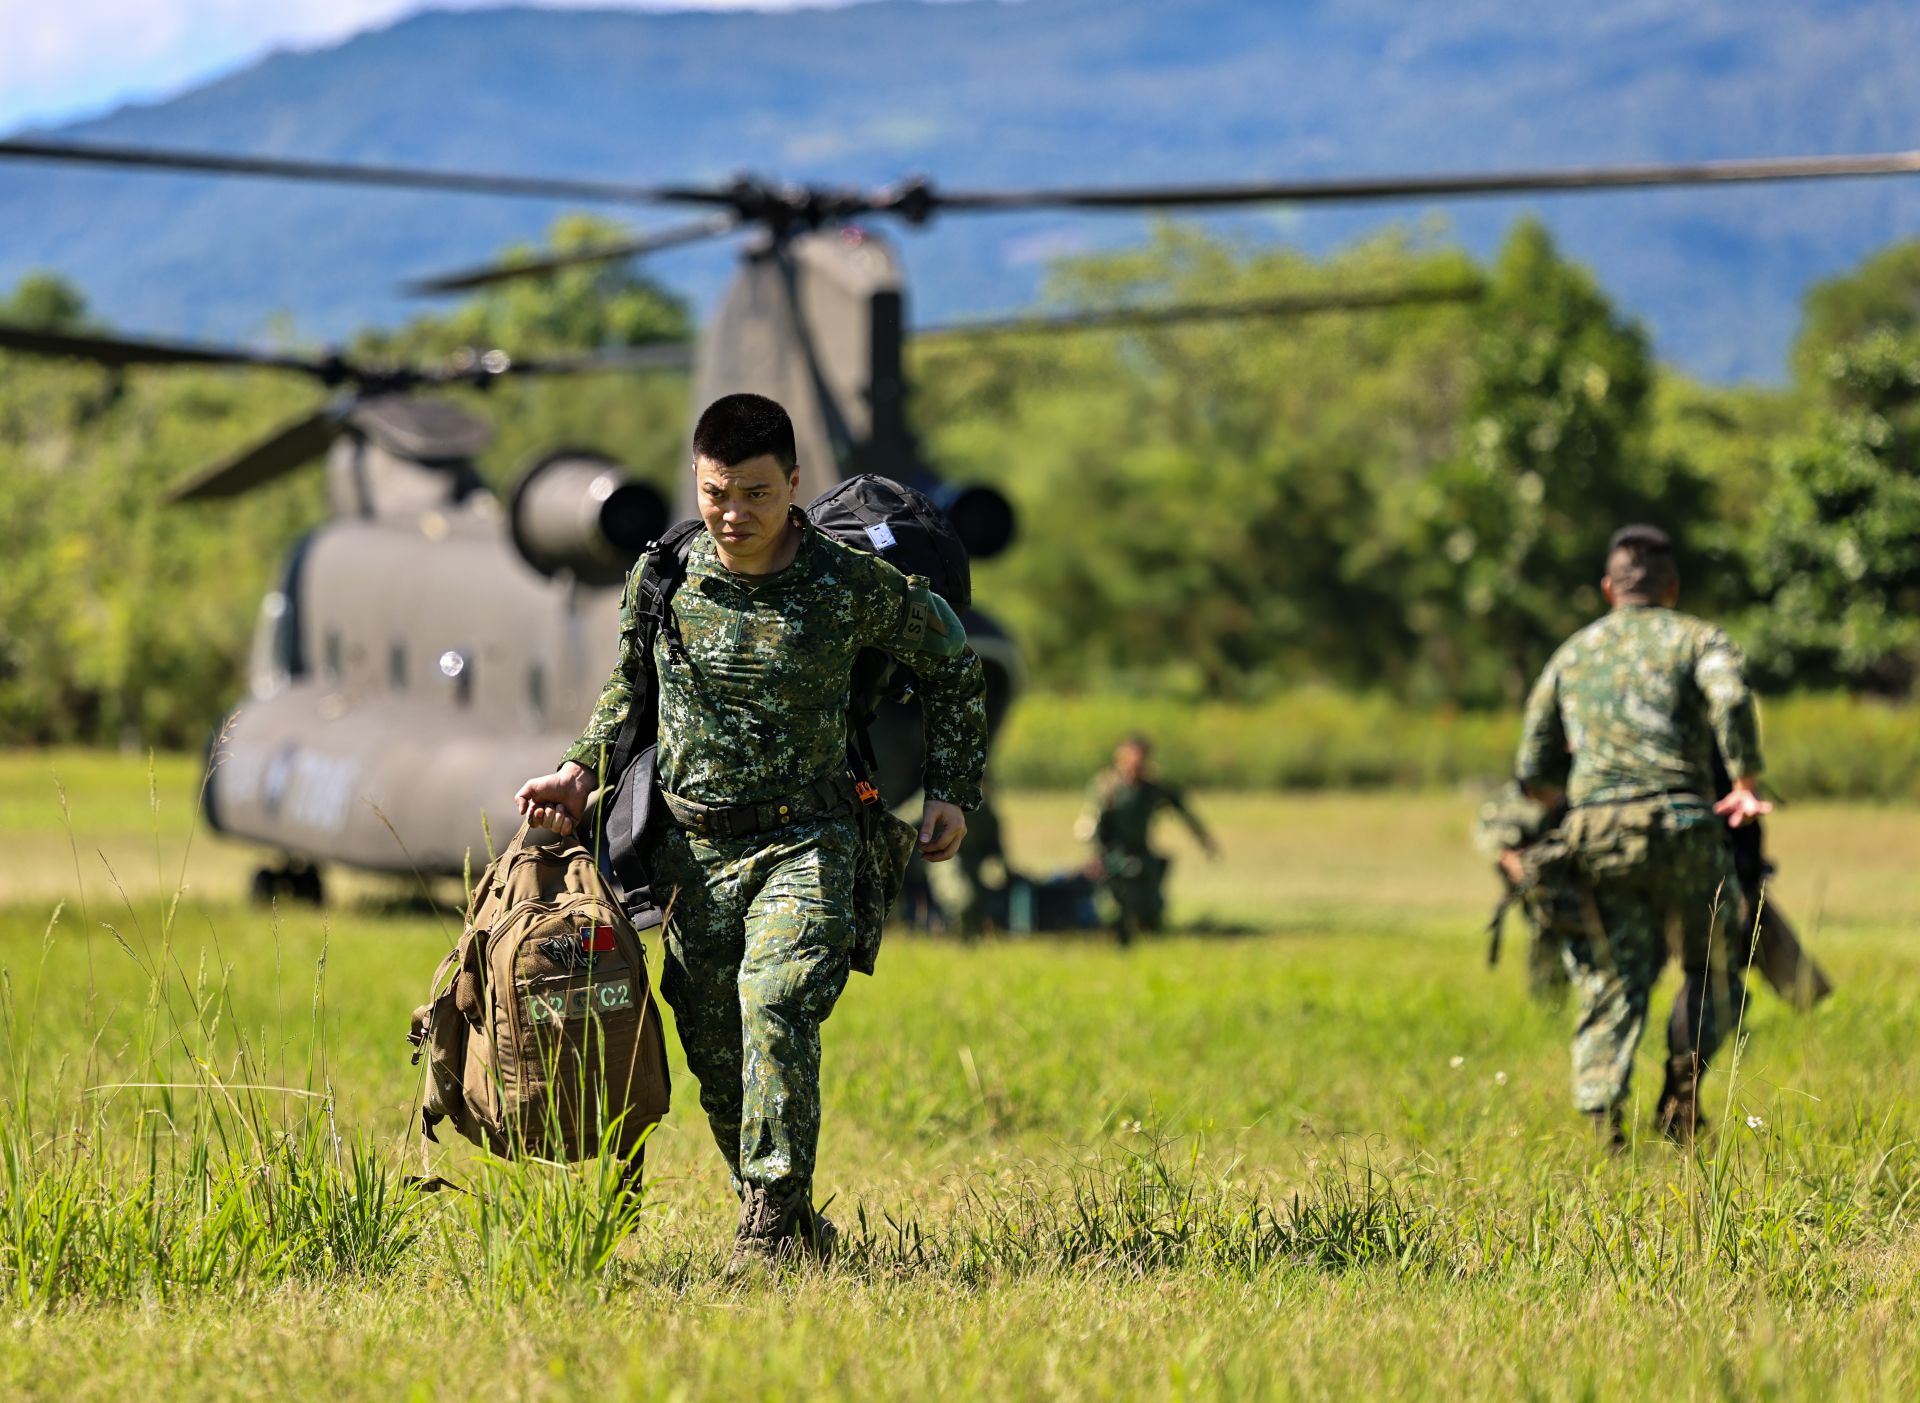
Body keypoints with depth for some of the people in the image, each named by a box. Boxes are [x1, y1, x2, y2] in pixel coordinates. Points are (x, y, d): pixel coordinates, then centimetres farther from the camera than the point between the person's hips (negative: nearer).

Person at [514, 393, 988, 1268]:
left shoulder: (850, 585, -7)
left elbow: (953, 666, 9)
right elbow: (629, 689, 19)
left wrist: (954, 790, 4)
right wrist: (581, 772, 5)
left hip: (803, 843, -3)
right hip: (693, 847, 3)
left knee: (775, 1003, -25)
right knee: (715, 1052, 4)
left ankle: (770, 1217, -19)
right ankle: (796, 1230, 19)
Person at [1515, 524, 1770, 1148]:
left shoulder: (1571, 653, 21)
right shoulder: (1698, 638, 11)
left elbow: (1533, 771, 19)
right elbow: (1731, 699, -14)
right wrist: (1746, 785, -7)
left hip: (1596, 835, 3)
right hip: (1680, 827, -3)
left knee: (1611, 986, 5)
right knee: (1711, 968, 15)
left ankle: (1603, 1116, -12)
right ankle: (1684, 1074, -9)